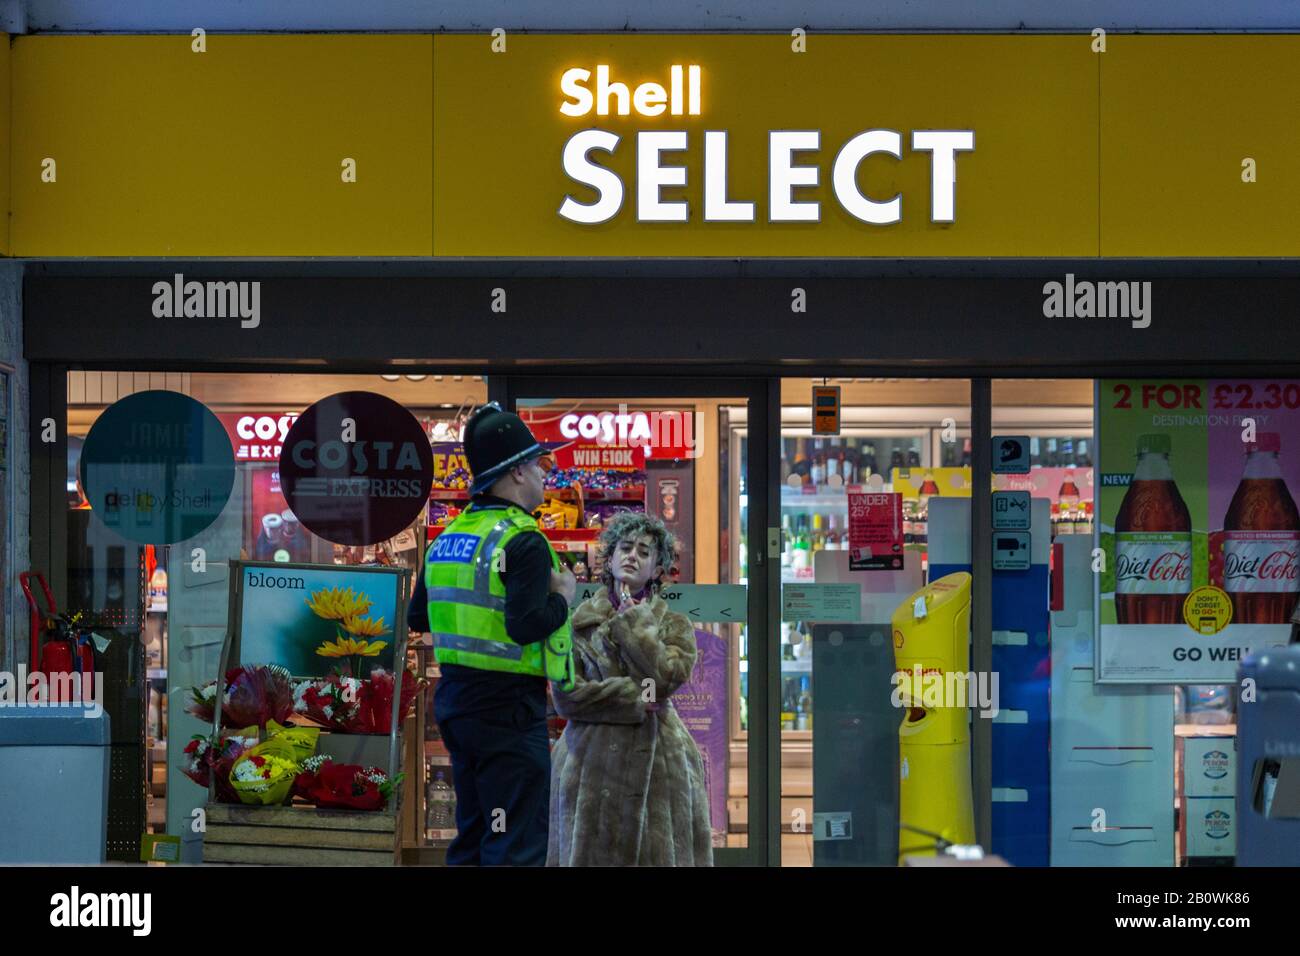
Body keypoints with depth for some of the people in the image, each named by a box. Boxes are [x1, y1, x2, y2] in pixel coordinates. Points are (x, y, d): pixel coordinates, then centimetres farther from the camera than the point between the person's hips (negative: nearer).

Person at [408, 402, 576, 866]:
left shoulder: (447, 537, 10)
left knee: (473, 836, 18)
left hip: (454, 698, 9)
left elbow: (418, 617, 17)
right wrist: (563, 597, -9)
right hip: (509, 706, -9)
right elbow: (528, 626, -26)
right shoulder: (523, 541, -15)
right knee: (517, 844, -6)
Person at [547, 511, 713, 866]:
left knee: (656, 851, -4)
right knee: (591, 852, -3)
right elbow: (565, 694, -3)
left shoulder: (674, 624, 10)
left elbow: (665, 675, -10)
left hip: (656, 764, 0)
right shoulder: (579, 622, 8)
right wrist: (635, 698, -10)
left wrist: (632, 620, -4)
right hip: (593, 765, 0)